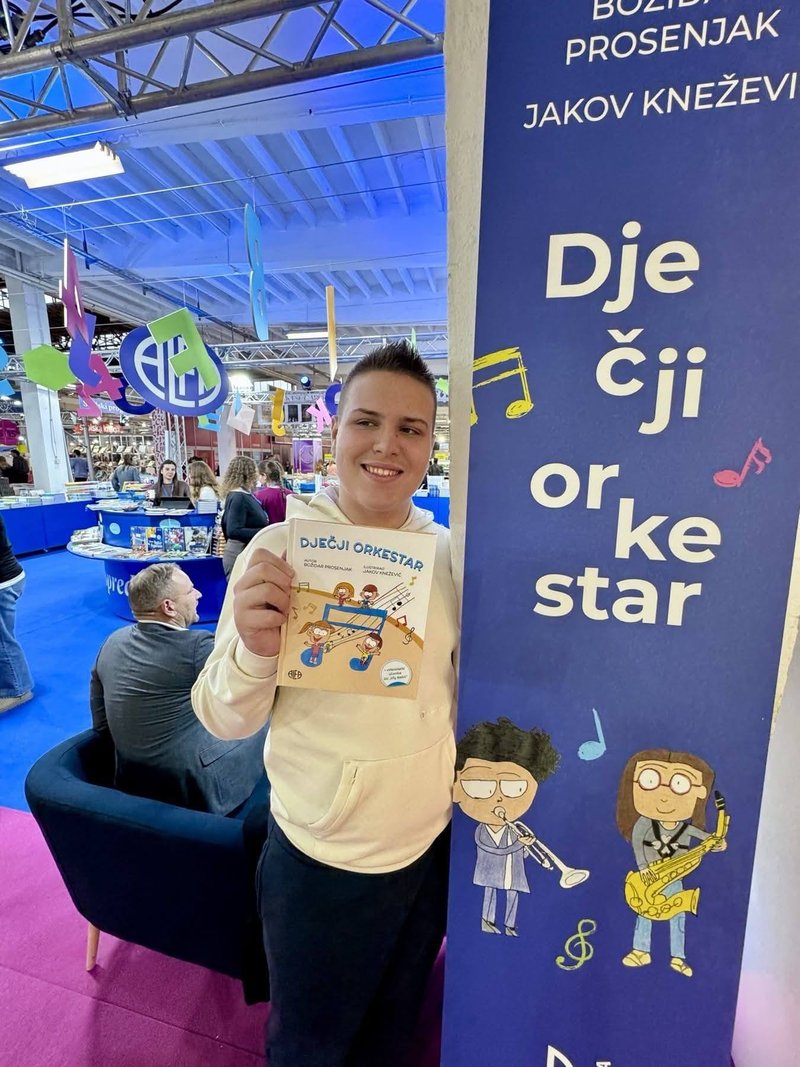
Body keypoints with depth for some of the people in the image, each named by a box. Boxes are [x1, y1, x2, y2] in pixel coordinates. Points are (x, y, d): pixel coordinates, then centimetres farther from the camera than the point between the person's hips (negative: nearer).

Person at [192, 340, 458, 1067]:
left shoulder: (448, 551, -8)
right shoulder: (282, 548, -18)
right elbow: (225, 721, -16)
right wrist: (253, 650, -34)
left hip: (433, 842, 4)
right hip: (321, 859, -3)